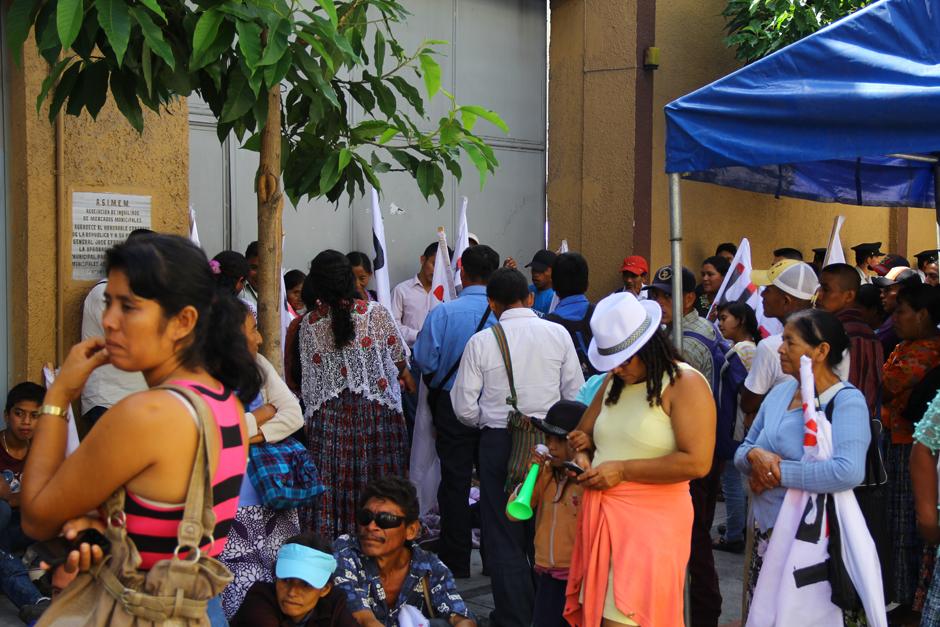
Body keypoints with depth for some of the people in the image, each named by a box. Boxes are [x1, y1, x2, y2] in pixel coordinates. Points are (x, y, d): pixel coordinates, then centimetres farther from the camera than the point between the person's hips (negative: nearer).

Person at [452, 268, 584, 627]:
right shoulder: (558, 334, -2)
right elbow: (576, 394, 0)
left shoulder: (481, 342, -7)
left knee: (504, 534, 7)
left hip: (498, 442, -2)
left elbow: (464, 408, -5)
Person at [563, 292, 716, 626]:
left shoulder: (685, 383, -10)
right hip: (602, 517, 7)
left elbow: (696, 463, -19)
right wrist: (582, 455, 0)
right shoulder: (614, 381, 14)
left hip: (650, 520, -7)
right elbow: (583, 433, 25)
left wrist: (623, 470, -16)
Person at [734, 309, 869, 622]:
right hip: (765, 534, 7)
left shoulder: (846, 401, -14)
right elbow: (741, 452, 14)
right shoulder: (780, 391, 9)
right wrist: (755, 455, -11)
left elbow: (849, 471, -29)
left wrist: (779, 472, -20)